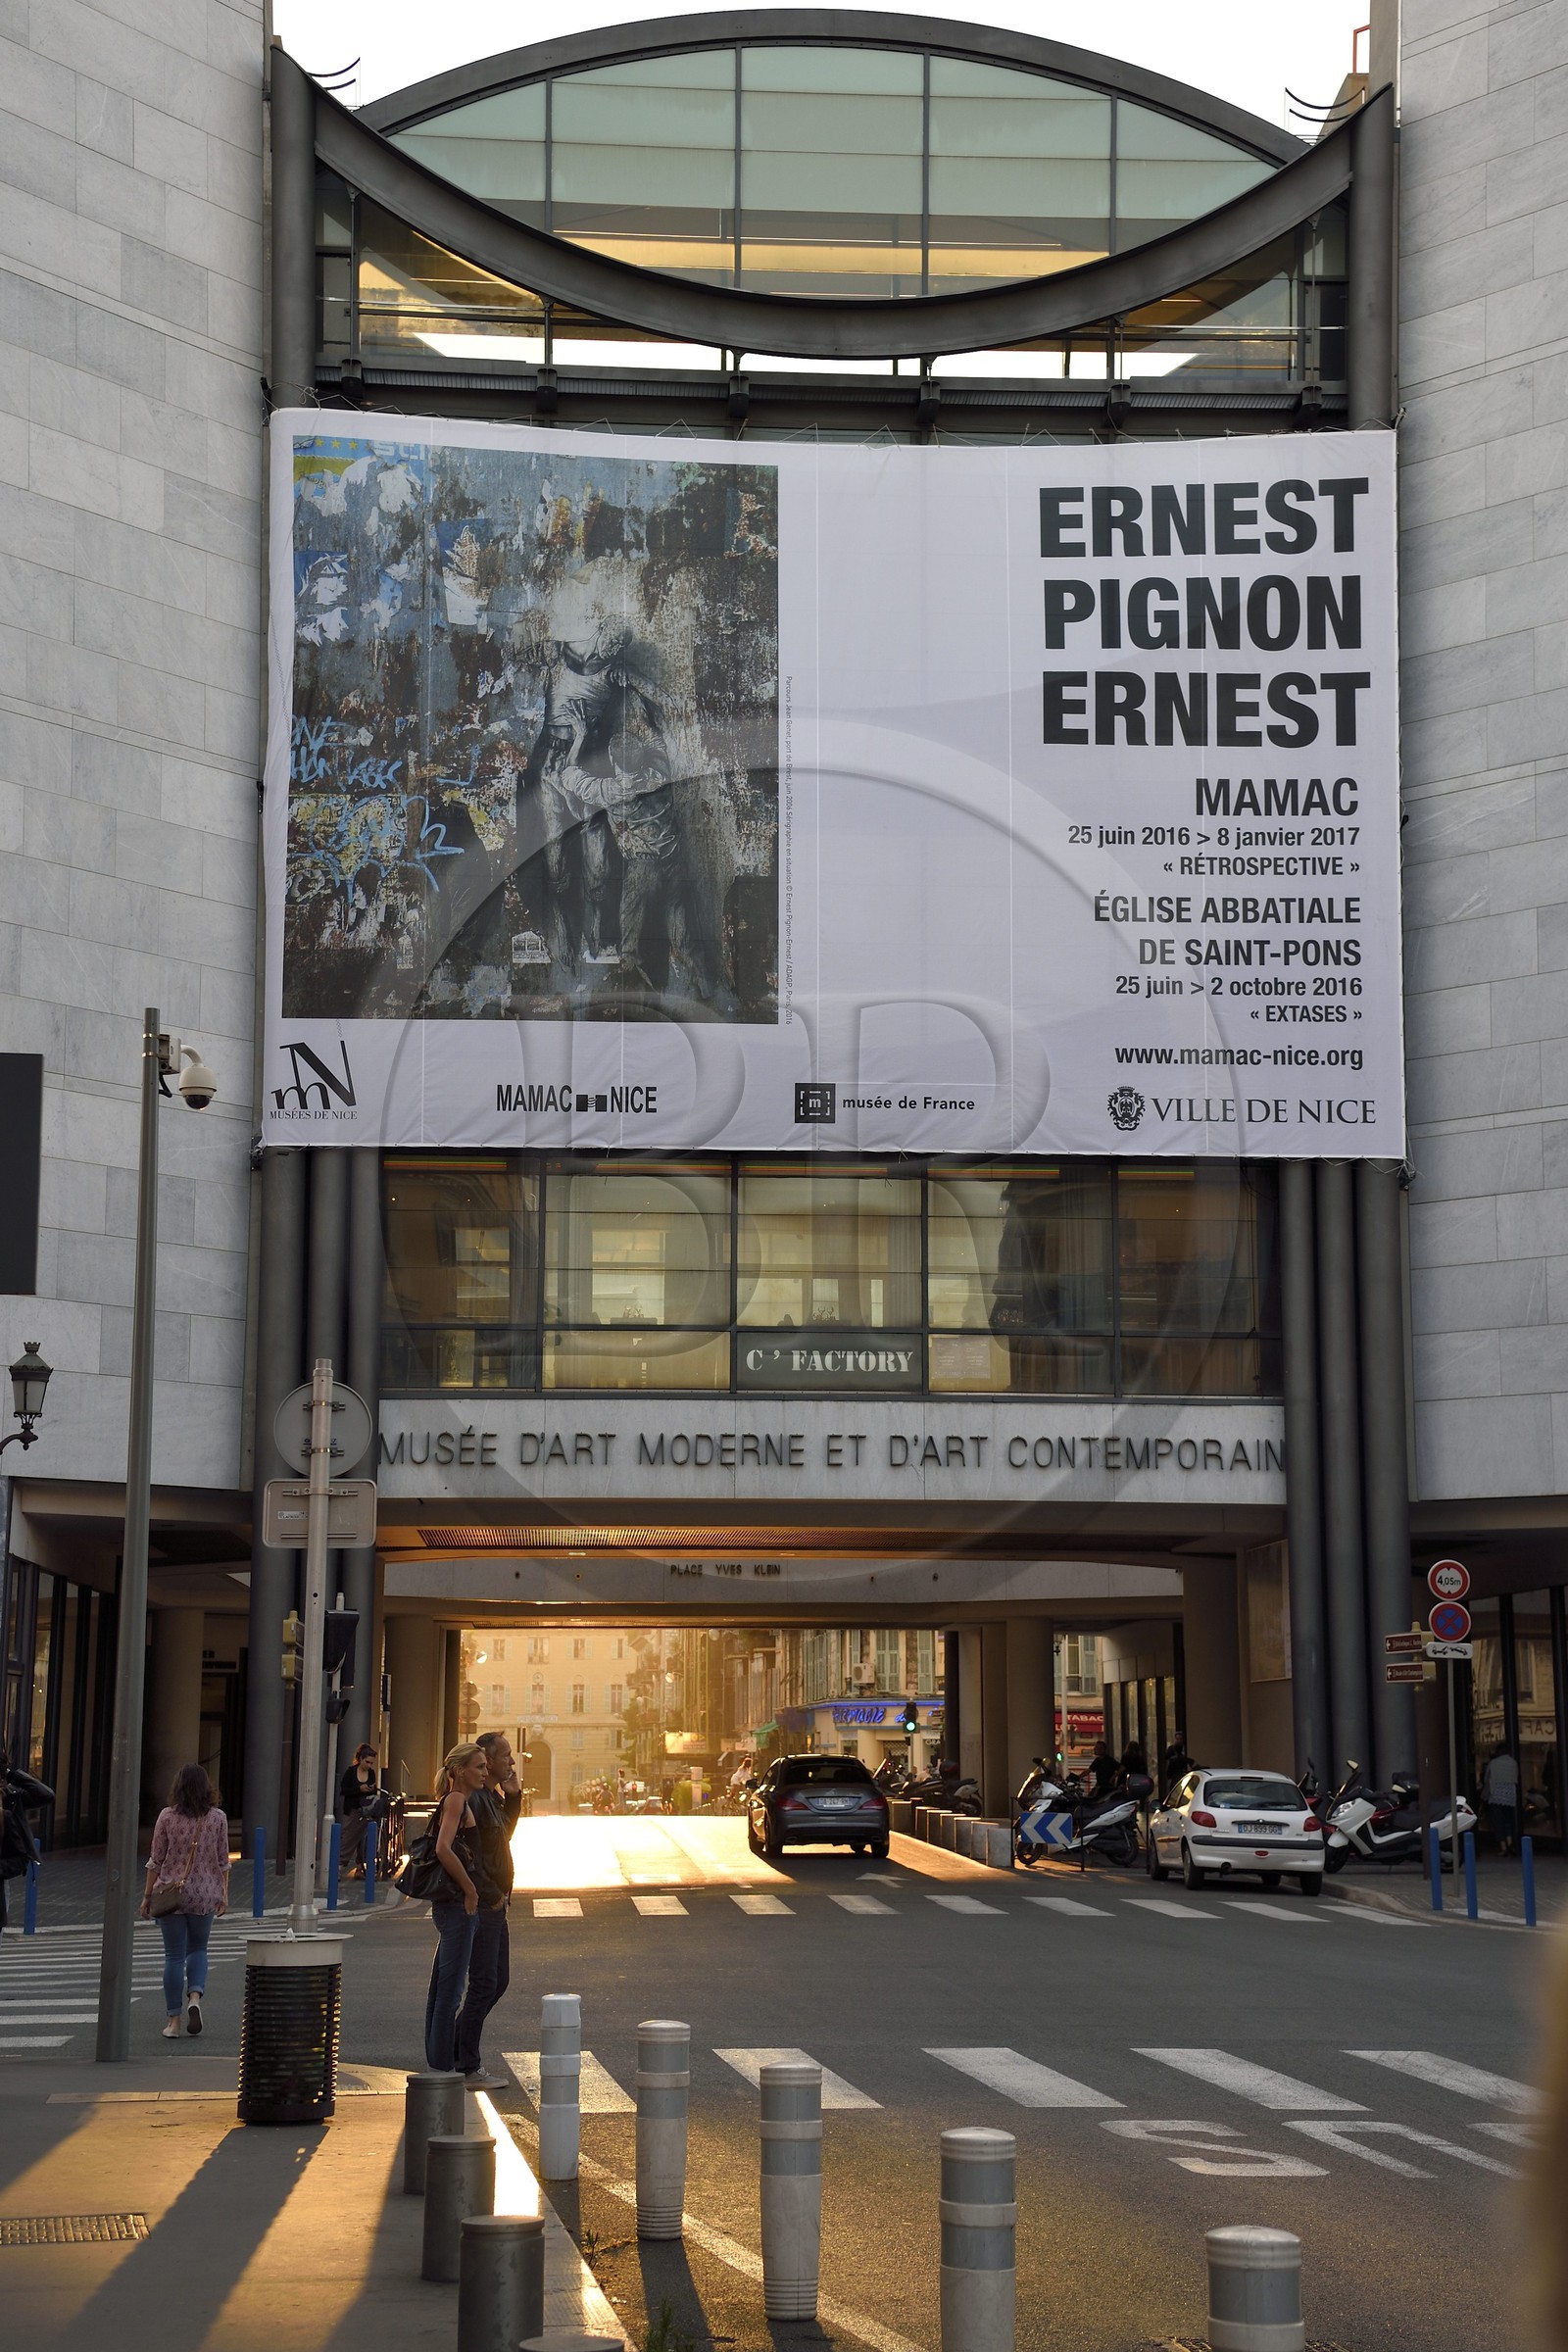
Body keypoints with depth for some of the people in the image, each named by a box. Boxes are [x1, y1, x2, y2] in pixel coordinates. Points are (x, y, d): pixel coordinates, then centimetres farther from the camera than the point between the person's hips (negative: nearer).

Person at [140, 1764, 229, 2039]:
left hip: (171, 1893, -1)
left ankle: (174, 2021, 5)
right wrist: (224, 1894, 13)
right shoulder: (218, 1817, -2)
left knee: (174, 1956, 5)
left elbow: (156, 1860, -2)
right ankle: (195, 1997, -6)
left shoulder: (167, 1816, -5)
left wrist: (147, 1896, 5)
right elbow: (223, 1861, 3)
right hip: (205, 1895, 1)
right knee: (198, 1949, 19)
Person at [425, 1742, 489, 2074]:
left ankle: (439, 2063, 20)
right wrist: (470, 1889, -18)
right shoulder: (456, 1800, -13)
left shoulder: (463, 1801, 16)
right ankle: (443, 2067, -4)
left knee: (442, 1988, 14)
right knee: (450, 1989, -6)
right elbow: (444, 1849, -26)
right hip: (457, 1903, -10)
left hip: (454, 1905, 10)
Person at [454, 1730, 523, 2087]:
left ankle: (455, 2046, 24)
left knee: (499, 1980, 16)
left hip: (495, 1904, 10)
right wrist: (493, 1896, -17)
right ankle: (467, 2068, 0)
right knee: (484, 1984, -6)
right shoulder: (474, 1800, -18)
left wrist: (514, 1796, 14)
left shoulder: (493, 1797, 13)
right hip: (482, 1907, -10)